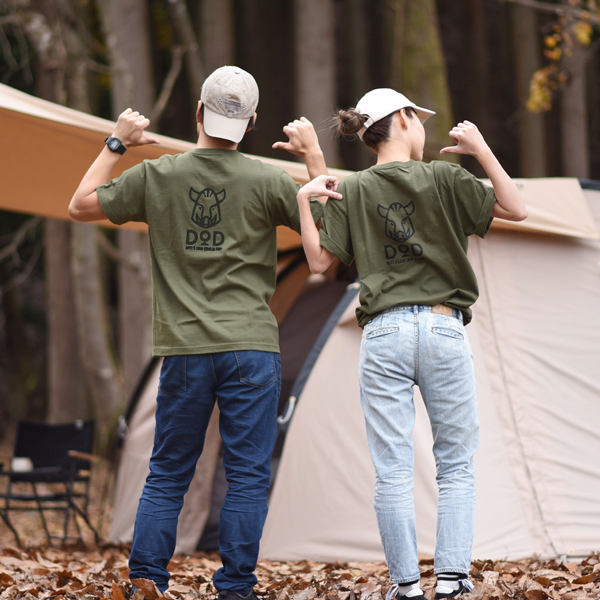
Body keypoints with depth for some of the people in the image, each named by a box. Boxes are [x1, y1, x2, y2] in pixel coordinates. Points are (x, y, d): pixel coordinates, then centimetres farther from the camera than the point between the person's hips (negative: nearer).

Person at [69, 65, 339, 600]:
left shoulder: (156, 176, 1)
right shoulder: (265, 181, -5)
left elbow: (81, 206, 12)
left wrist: (116, 146, 20)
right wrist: (314, 155, 11)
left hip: (185, 349, 2)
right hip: (251, 348, -2)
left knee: (167, 476, 11)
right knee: (248, 476, 3)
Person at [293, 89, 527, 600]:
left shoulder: (352, 192, 6)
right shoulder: (443, 178, 1)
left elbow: (320, 261, 6)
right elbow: (516, 210, 3)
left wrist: (303, 200, 12)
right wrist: (481, 149, 5)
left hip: (384, 335, 1)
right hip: (444, 329, -1)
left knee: (393, 471, 3)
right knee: (457, 466, 9)